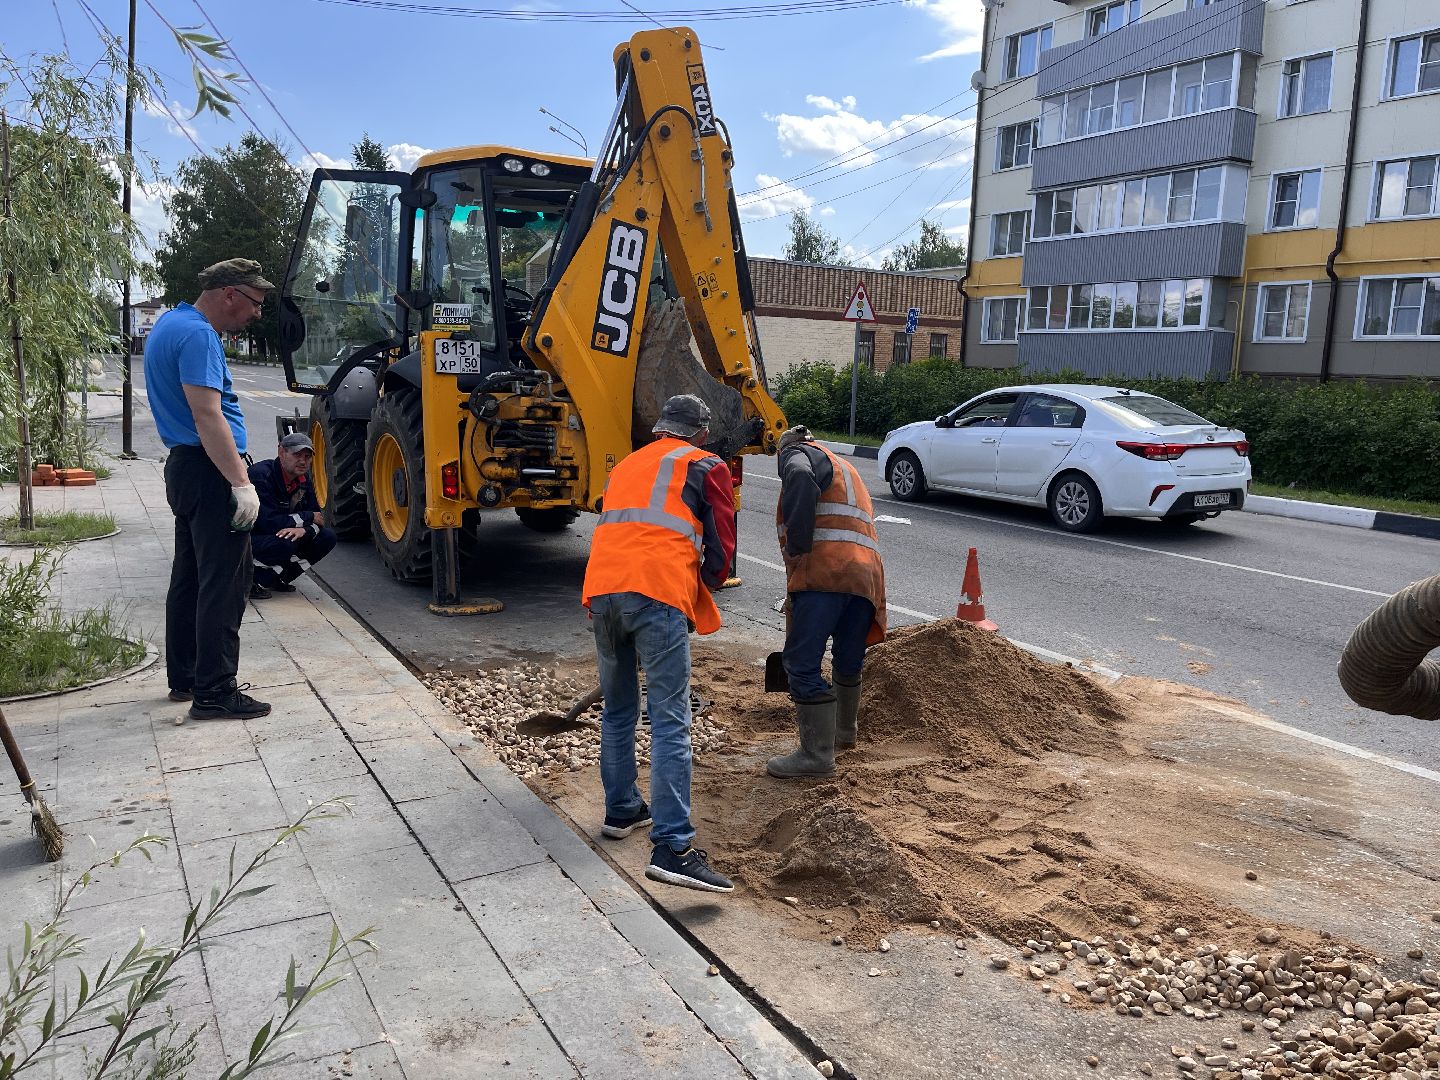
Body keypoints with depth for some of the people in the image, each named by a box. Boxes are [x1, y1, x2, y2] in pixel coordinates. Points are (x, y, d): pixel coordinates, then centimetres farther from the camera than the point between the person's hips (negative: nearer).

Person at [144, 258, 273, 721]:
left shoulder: (170, 323, 16)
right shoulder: (197, 335, -17)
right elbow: (207, 417, -25)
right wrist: (241, 483, -25)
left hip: (184, 468, 11)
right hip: (210, 473, -11)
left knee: (189, 577, 16)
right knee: (224, 584, -7)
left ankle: (185, 677, 26)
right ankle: (214, 692, -4)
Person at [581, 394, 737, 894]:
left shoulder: (626, 465, 31)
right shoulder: (707, 467, 14)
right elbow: (721, 548, 8)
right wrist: (702, 591, 26)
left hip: (601, 590, 6)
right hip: (659, 595, -5)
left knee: (618, 711, 21)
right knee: (670, 722, -7)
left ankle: (621, 809, 32)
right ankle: (672, 847, -11)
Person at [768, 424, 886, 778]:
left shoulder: (796, 454, 11)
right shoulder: (845, 469, 36)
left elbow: (801, 478, -16)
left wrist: (797, 547, -15)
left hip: (825, 568, -8)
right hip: (867, 573, 9)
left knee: (802, 661, -5)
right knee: (848, 662, 23)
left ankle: (817, 754, -5)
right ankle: (846, 732, 41)